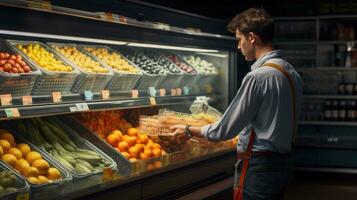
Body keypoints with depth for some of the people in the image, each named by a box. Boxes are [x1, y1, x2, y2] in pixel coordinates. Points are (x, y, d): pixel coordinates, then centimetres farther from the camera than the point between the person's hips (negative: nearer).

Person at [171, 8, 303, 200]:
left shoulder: (257, 77, -19)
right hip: (283, 164, 9)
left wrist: (189, 131, 1)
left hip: (258, 168, -9)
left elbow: (225, 130, -15)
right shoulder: (293, 73, 7)